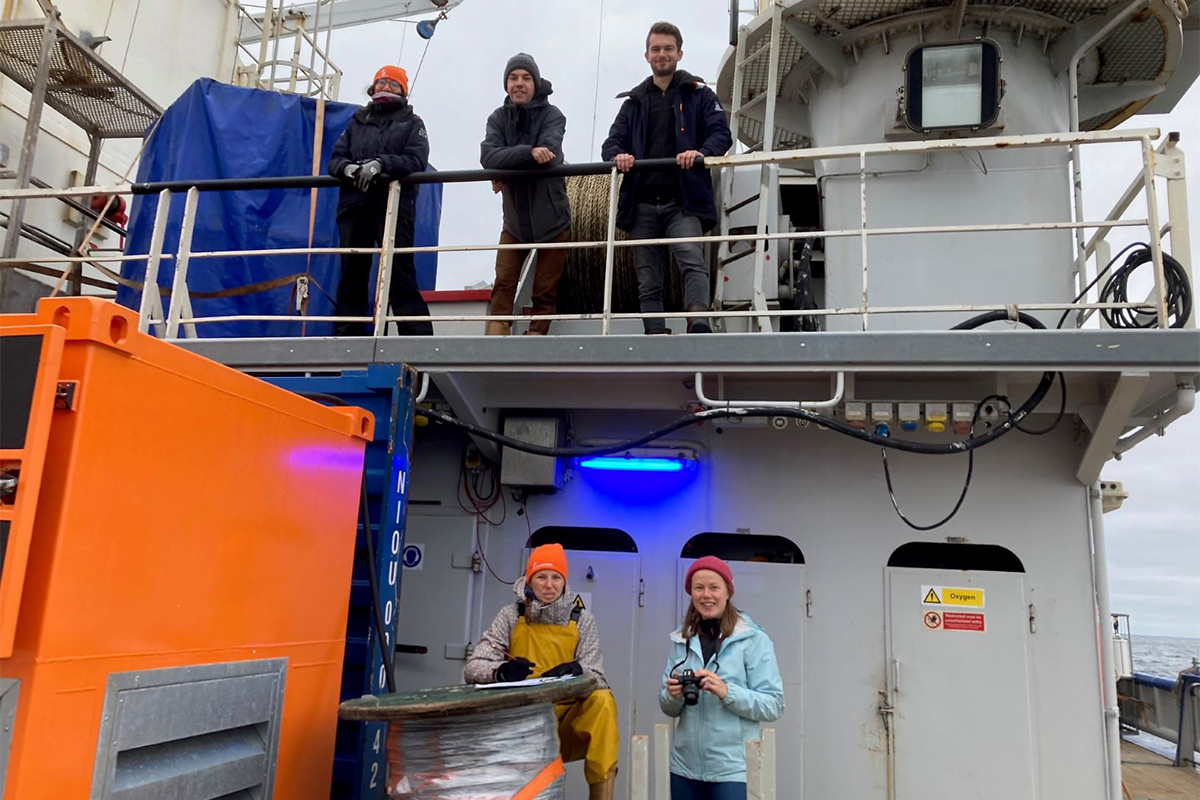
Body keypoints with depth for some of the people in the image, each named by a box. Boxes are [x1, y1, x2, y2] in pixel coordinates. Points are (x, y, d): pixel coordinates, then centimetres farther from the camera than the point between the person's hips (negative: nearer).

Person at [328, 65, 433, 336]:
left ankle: (418, 338, -12)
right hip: (354, 206, 4)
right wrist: (348, 168, -10)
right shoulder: (357, 122, 23)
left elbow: (417, 160, -4)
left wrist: (380, 164, -19)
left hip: (393, 206, -4)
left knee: (401, 275, -11)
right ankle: (348, 337, 6)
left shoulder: (412, 123, 14)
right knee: (351, 274, 2)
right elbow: (335, 158, 15)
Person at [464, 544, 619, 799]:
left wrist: (577, 670, -31)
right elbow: (473, 668, -8)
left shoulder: (582, 619, 2)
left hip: (567, 721, 1)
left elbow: (595, 676, -6)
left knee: (602, 700, -28)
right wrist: (502, 671, -32)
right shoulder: (511, 616, 0)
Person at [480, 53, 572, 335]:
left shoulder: (552, 116, -5)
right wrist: (527, 152, -29)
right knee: (503, 285, -6)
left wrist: (506, 172, -18)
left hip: (551, 220, -2)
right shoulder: (498, 118, 3)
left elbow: (549, 155, -24)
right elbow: (488, 157, -16)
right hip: (514, 220, 3)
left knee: (545, 292, 2)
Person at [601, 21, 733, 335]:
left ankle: (698, 322, -41)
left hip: (683, 202, -4)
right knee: (648, 282, 1)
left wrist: (700, 152, -22)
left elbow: (721, 134, 1)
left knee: (692, 259, -28)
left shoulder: (699, 95, 13)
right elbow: (612, 142, 13)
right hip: (642, 205, 4)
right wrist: (618, 155, -12)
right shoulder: (634, 101, 22)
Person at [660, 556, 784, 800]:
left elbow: (773, 706, -9)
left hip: (732, 769, -4)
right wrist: (673, 695, -11)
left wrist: (727, 692, -22)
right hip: (684, 767, 4)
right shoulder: (681, 640, 6)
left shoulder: (754, 639, -6)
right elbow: (669, 708, 11)